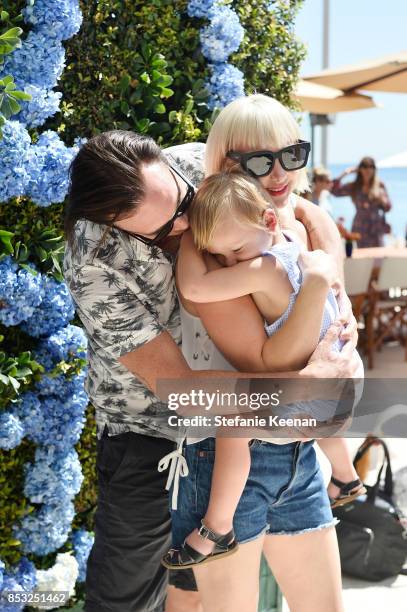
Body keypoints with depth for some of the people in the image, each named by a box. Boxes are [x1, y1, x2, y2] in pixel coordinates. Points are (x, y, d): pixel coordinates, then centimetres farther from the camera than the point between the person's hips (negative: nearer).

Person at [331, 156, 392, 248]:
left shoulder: (379, 185, 4)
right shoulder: (354, 187, 7)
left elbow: (387, 208, 5)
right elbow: (335, 191, -1)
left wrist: (381, 199, -15)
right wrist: (343, 174, -4)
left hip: (376, 227, -1)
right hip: (360, 228, 1)